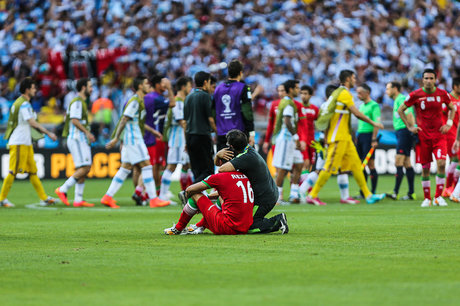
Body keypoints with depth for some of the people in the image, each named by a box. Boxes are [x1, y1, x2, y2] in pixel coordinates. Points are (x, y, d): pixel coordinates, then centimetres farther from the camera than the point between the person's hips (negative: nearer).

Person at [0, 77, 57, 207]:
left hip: (25, 143, 10)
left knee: (33, 171, 8)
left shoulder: (19, 102, 17)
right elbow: (32, 123, -23)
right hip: (19, 143, -10)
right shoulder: (24, 104, -14)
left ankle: (43, 198, 9)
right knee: (13, 171, -7)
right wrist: (48, 133, -22)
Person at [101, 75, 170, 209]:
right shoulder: (134, 101, -13)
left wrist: (153, 131, 23)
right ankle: (153, 199, -9)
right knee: (146, 165, -9)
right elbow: (124, 120, -17)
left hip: (135, 139, 10)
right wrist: (116, 139, -19)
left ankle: (108, 197, 8)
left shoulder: (140, 101, 18)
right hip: (133, 139, -10)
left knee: (125, 168, 9)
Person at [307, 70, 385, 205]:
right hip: (339, 137, -10)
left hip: (345, 137, 10)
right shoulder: (344, 94, -13)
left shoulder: (337, 92, 16)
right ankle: (312, 195, -4)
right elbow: (357, 113, -18)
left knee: (356, 164, 8)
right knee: (330, 167, -8)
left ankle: (368, 195, 8)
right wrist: (373, 123, -8)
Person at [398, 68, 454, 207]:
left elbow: (452, 108, 18)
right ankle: (427, 198, 13)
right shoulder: (415, 95, -5)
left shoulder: (442, 94, 1)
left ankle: (438, 197, -6)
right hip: (423, 136, -1)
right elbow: (400, 110, 6)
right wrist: (410, 126, 0)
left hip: (439, 135, 1)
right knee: (425, 167, 1)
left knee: (441, 163, -15)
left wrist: (449, 123, 4)